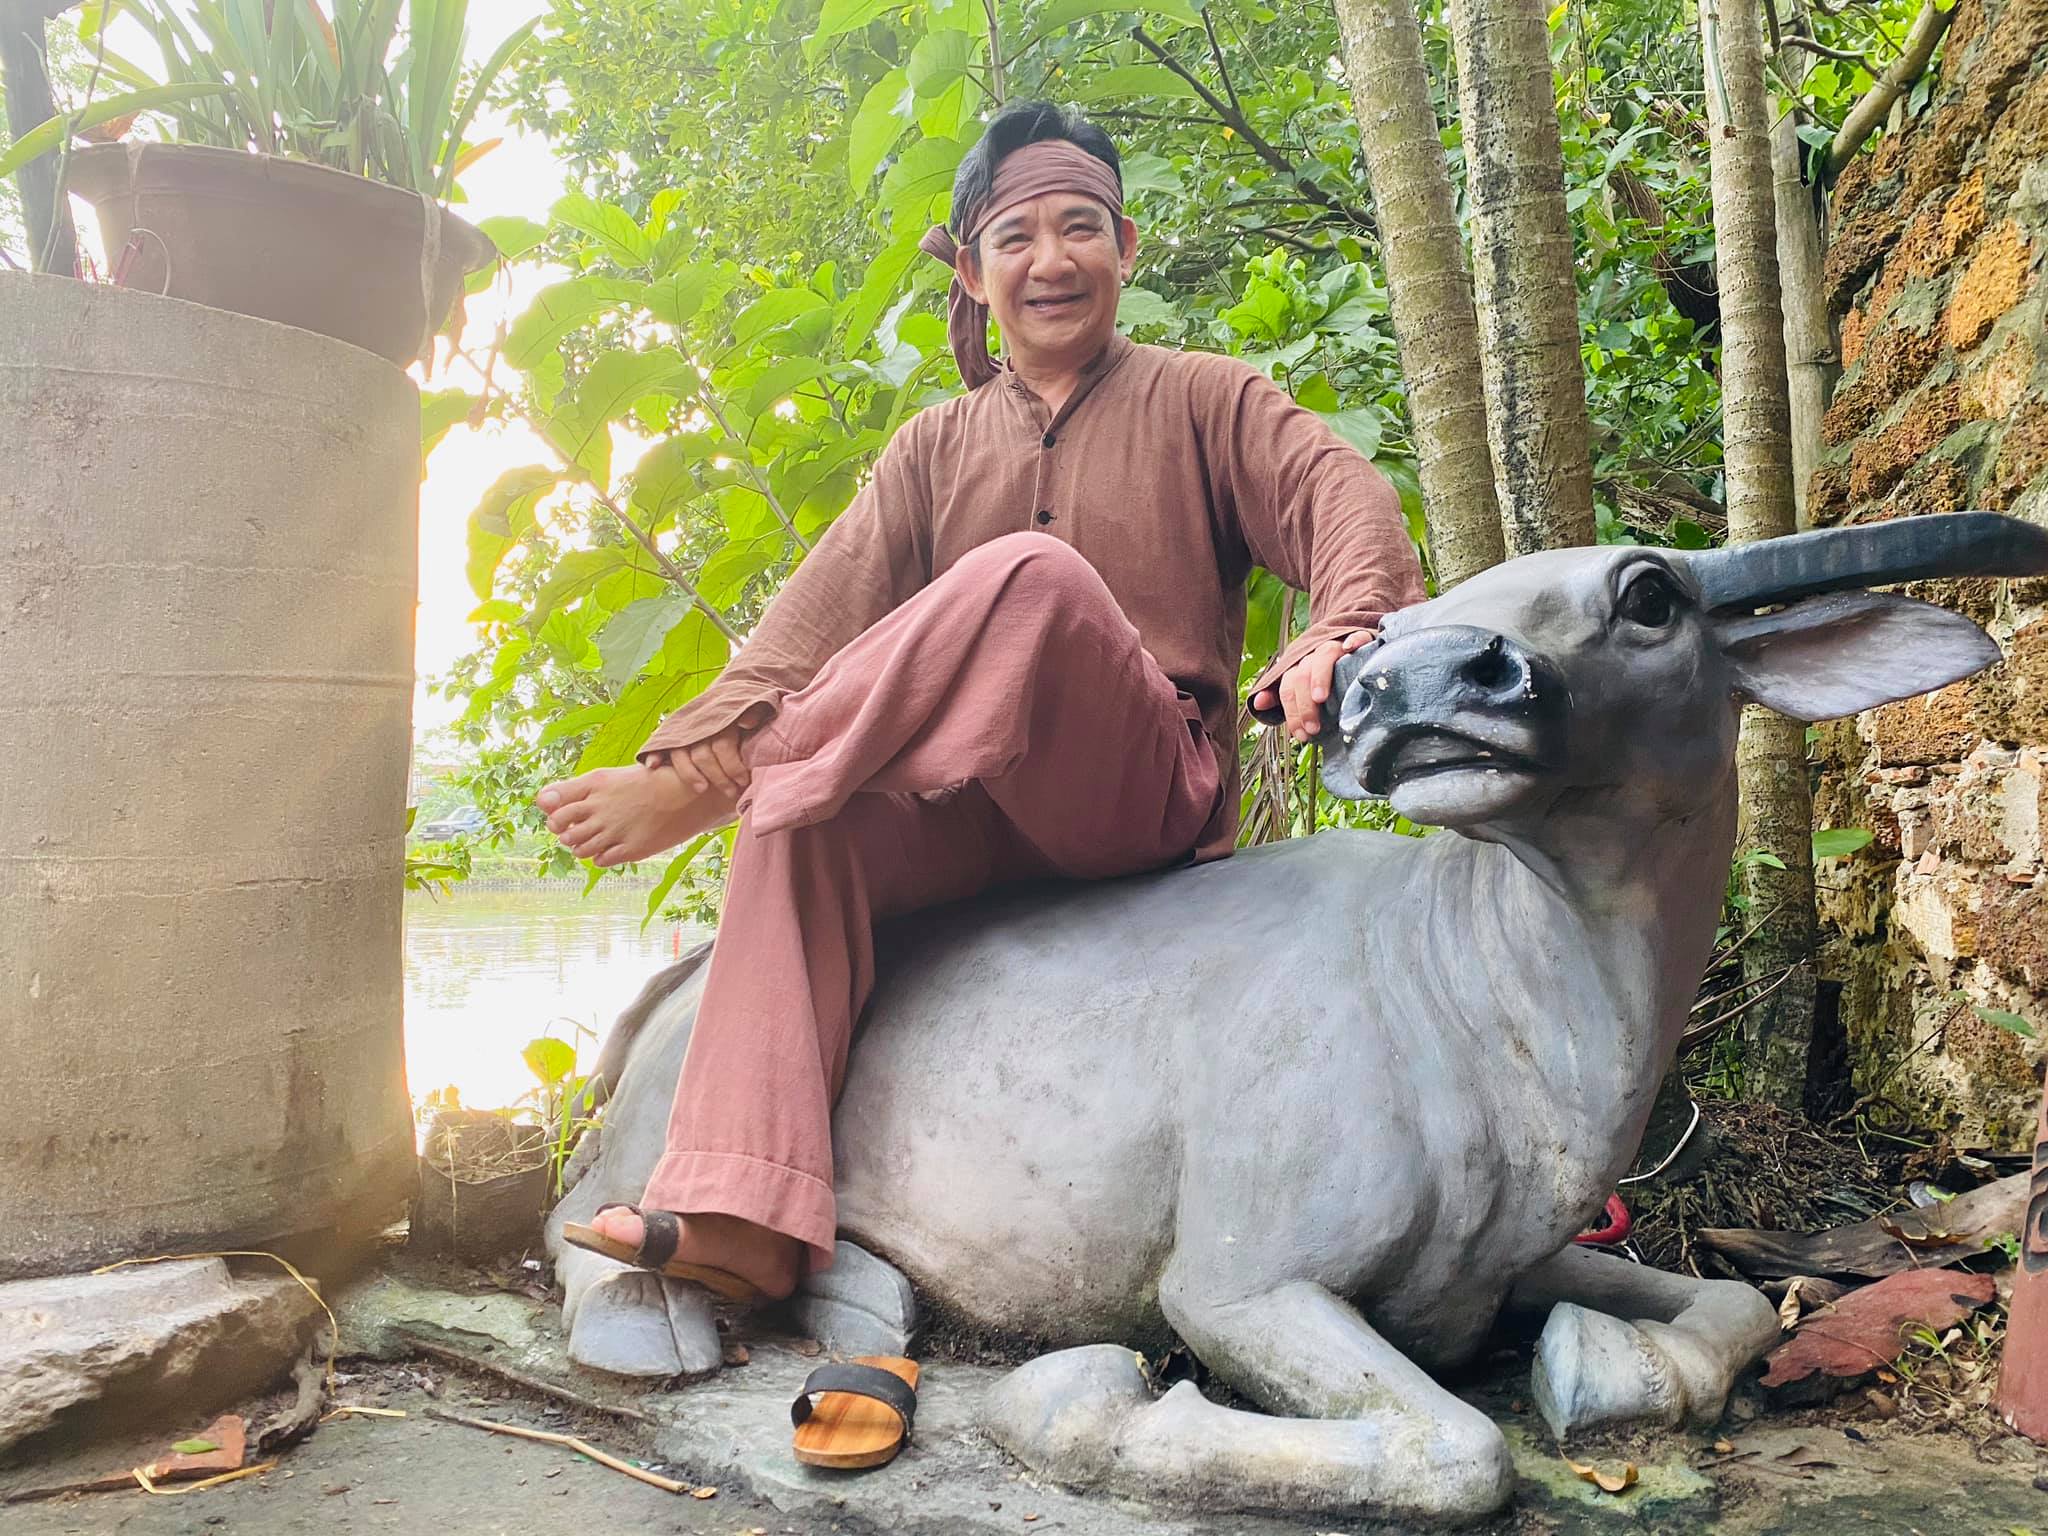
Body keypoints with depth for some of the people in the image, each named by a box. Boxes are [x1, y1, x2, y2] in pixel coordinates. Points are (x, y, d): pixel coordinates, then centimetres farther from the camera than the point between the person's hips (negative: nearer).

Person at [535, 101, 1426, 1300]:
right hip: (973, 817, 4)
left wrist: (1345, 630, -31)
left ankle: (720, 791, -24)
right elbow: (824, 615, 4)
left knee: (1032, 571, -29)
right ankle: (743, 1217, -29)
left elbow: (1341, 495, -7)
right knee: (810, 819, -25)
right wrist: (707, 740, -14)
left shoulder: (1205, 402, 12)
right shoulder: (938, 449, 18)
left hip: (1147, 798, -4)